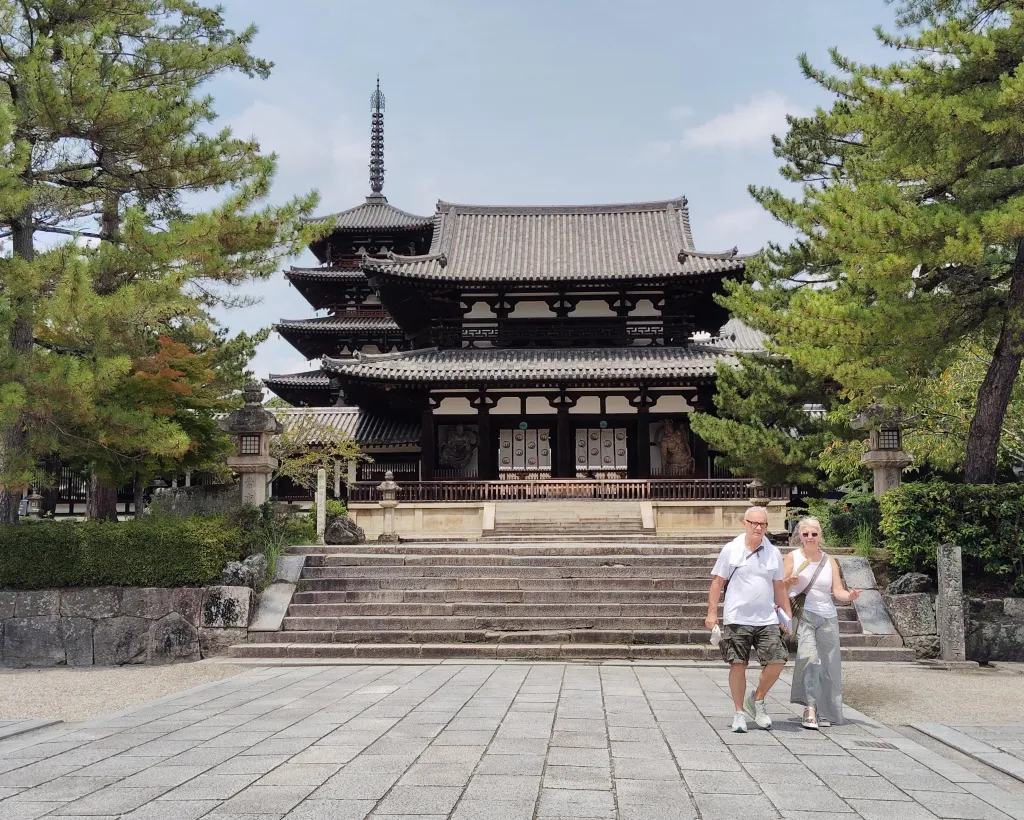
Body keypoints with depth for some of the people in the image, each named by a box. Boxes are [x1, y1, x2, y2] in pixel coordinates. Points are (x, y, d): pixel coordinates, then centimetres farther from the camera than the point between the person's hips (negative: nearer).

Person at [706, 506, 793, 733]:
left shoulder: (773, 553, 8)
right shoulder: (731, 550, -1)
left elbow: (779, 587, 16)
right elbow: (717, 582, 2)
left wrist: (788, 616, 13)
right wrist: (712, 613, -3)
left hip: (767, 619, 3)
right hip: (737, 619, -3)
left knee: (777, 660, -6)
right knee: (738, 665, 0)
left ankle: (757, 699, 18)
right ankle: (739, 712, 15)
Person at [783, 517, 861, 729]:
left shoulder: (829, 561, 11)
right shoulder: (792, 558, 3)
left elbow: (837, 591, 5)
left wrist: (849, 595, -16)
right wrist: (789, 582, -19)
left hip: (827, 618, 4)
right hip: (803, 615, -4)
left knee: (828, 665, 3)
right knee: (810, 658, -23)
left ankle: (824, 712, 15)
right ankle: (810, 707, -24)